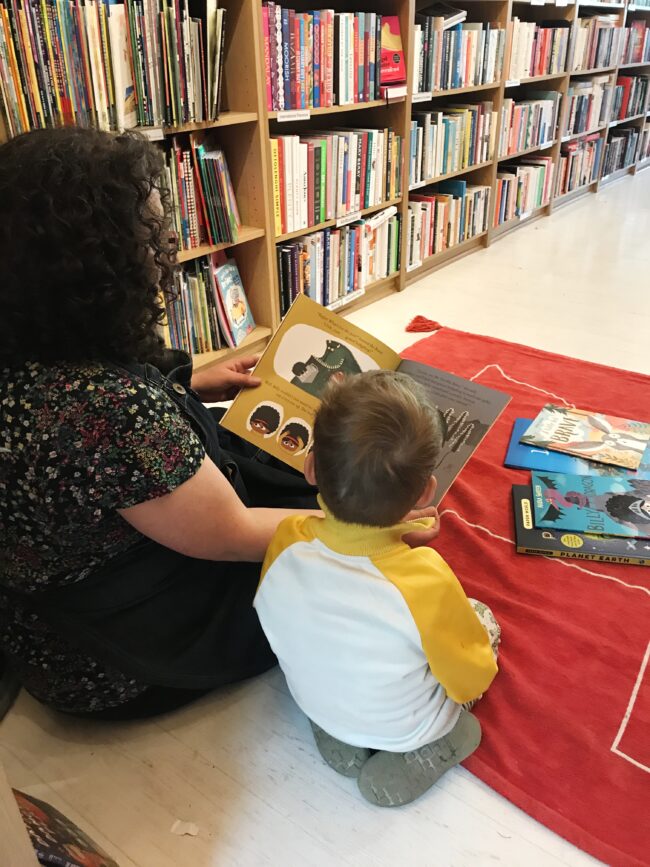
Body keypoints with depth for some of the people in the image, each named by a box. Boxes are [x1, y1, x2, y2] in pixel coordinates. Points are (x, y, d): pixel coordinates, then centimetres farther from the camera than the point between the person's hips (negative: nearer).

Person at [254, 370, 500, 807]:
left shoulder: (286, 541, -27)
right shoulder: (425, 582, -38)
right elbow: (472, 681, -20)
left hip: (314, 703, 3)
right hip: (406, 728, -3)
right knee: (484, 617, 14)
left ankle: (341, 739, 11)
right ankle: (422, 754, 3)